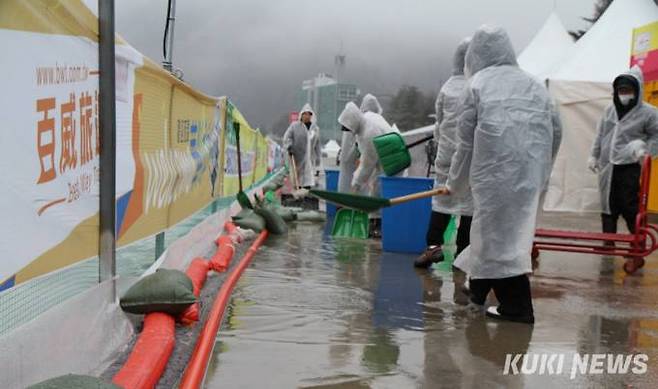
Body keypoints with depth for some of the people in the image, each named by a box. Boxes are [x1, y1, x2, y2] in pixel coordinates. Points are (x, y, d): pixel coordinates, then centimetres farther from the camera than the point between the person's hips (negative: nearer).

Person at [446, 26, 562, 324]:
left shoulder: (477, 84, 1)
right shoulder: (534, 84, 15)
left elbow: (467, 141, 2)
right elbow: (555, 131, 13)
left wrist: (456, 183, 13)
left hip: (495, 172, -5)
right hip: (530, 173, 6)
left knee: (498, 233, 3)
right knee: (514, 230, 15)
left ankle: (517, 306, 4)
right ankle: (478, 291, 29)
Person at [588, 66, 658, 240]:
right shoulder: (609, 110, 10)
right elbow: (600, 136, 17)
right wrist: (594, 156, 16)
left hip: (630, 168, -5)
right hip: (607, 167, 5)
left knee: (630, 206, -5)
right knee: (608, 205, 10)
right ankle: (608, 242, 20)